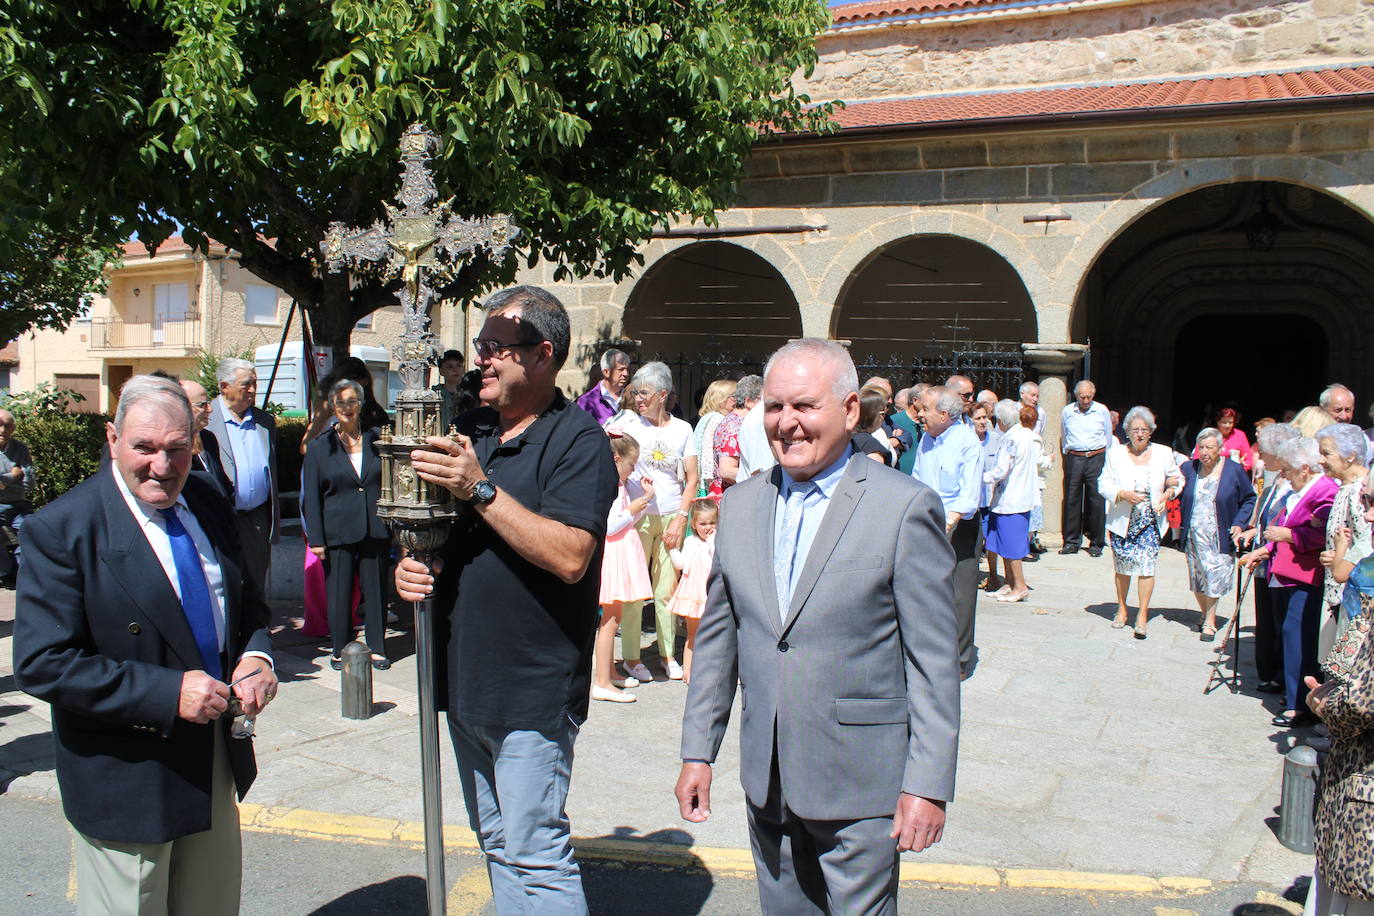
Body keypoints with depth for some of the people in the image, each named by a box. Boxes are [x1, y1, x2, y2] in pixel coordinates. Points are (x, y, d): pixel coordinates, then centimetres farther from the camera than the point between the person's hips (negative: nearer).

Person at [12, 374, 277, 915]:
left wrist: (256, 655, -9)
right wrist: (167, 692, -27)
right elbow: (41, 664, -21)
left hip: (216, 762, 6)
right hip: (125, 781, -6)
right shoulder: (61, 530, -17)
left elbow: (246, 601, 13)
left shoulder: (206, 503, 2)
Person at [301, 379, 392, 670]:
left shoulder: (376, 440, 7)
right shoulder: (320, 446, 3)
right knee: (339, 591, 3)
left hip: (376, 530, 1)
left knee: (375, 589, 6)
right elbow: (311, 496, 2)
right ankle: (340, 650, 17)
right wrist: (315, 538, -5)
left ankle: (377, 647, 18)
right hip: (337, 533, -1)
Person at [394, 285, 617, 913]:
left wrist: (481, 489, -23)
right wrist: (411, 567, -1)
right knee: (496, 844, 20)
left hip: (533, 689, -8)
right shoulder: (467, 431, 11)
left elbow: (570, 557, -25)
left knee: (533, 854, -3)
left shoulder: (577, 439, -13)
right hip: (464, 677, 8)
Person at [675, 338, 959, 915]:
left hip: (859, 782, -5)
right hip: (766, 780, 5)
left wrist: (928, 783, -12)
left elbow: (934, 664, -10)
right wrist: (697, 752, 9)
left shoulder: (906, 508, -10)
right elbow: (716, 638, 11)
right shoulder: (740, 506, 6)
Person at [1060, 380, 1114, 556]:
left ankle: (1096, 543, 5)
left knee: (1097, 500, -3)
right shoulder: (1067, 411, 6)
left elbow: (1108, 438, 13)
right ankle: (1071, 541, 8)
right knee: (1071, 500, 0)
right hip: (1074, 460, 1)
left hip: (1096, 458, -1)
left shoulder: (1102, 411, 3)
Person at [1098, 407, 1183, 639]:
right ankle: (1122, 609, 29)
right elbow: (1103, 484, -2)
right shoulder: (1115, 454, 1)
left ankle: (1142, 617, -3)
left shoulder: (1163, 453, 4)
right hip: (1122, 521, 1)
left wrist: (1169, 493, -3)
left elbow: (1177, 479, 16)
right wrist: (1123, 494, -19)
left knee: (1146, 565, -11)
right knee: (1122, 567, 10)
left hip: (1151, 521, 0)